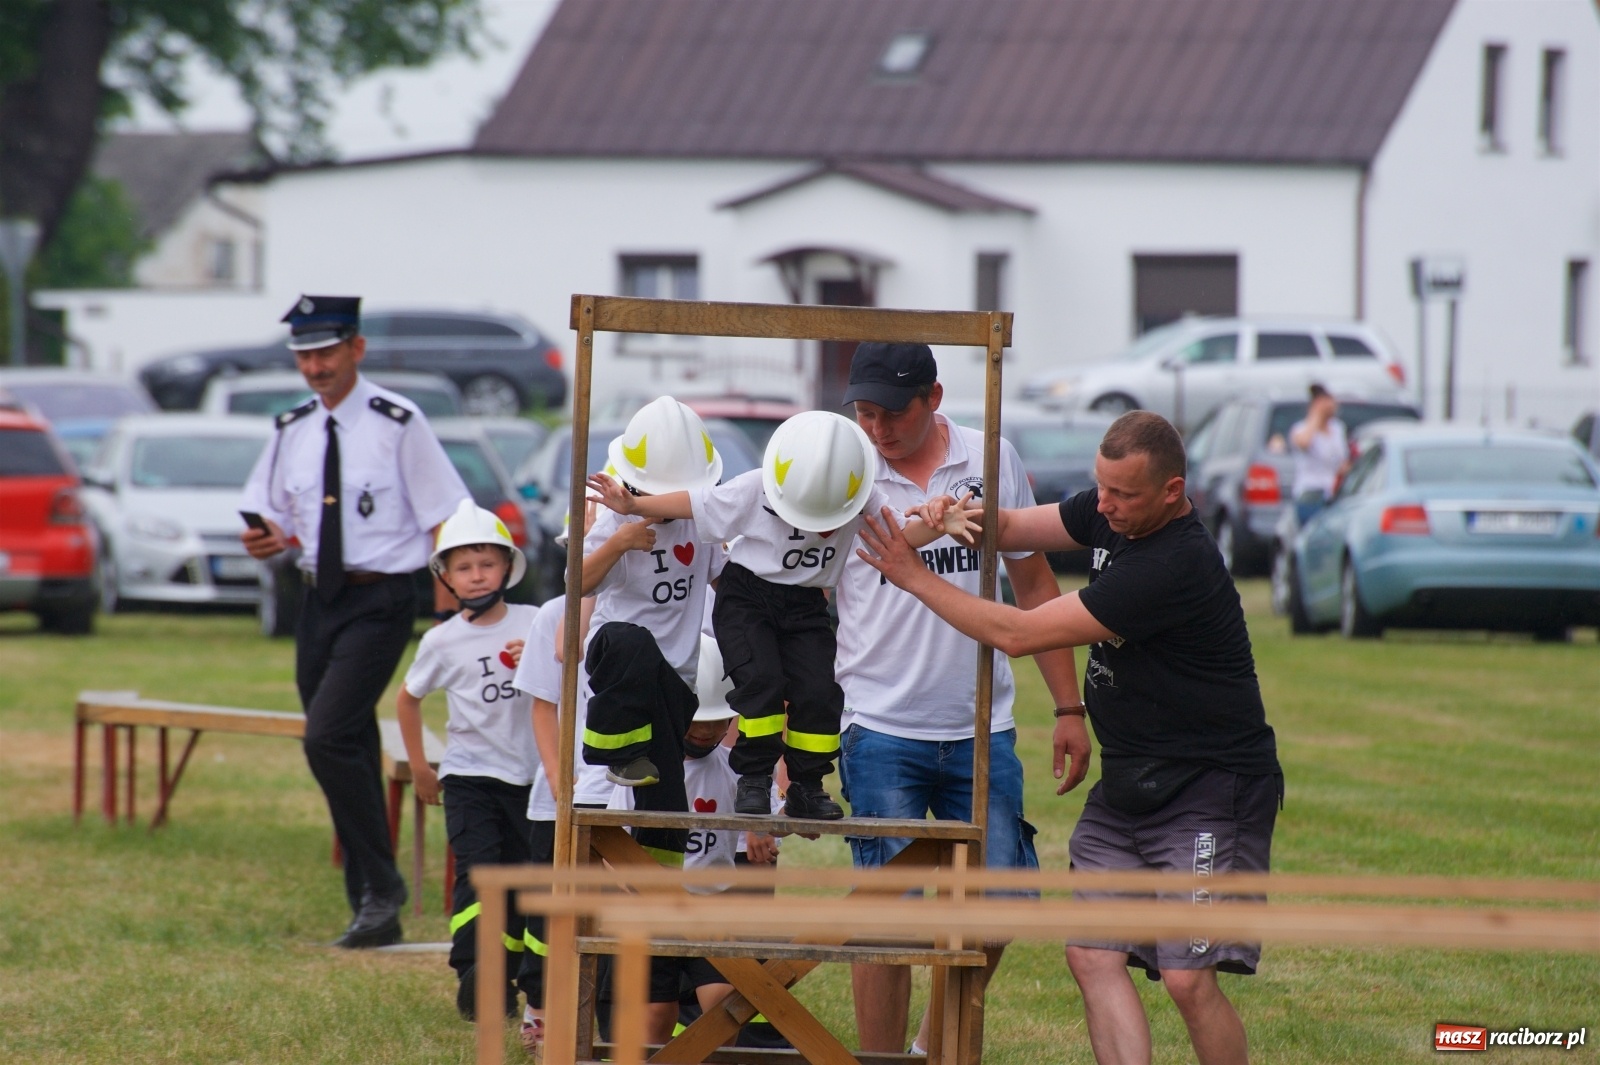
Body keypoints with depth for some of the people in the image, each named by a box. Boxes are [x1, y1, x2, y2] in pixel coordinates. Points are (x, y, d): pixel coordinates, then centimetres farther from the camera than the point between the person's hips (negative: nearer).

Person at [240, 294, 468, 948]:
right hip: (320, 600, 7)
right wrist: (268, 540, -5)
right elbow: (277, 518, 19)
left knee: (328, 737, -20)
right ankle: (372, 912, 17)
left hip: (380, 600, -7)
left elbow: (445, 521, -9)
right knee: (348, 753, 10)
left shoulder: (398, 425, -9)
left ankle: (382, 887, -9)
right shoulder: (293, 432, 9)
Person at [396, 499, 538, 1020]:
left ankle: (505, 977, 16)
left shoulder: (534, 624, -1)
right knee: (477, 870, -16)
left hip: (528, 776, 2)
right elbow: (408, 698, 14)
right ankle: (471, 971, -25)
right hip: (468, 776, -2)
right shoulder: (443, 642, -1)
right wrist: (418, 765, 15)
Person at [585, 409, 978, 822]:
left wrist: (938, 527, -30)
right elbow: (691, 504, -13)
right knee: (761, 680, -21)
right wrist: (631, 505, -19)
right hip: (746, 596, -3)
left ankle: (807, 787, 6)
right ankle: (754, 779, -7)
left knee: (818, 691, -10)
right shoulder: (754, 490, -19)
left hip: (806, 605, 3)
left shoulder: (861, 499, -11)